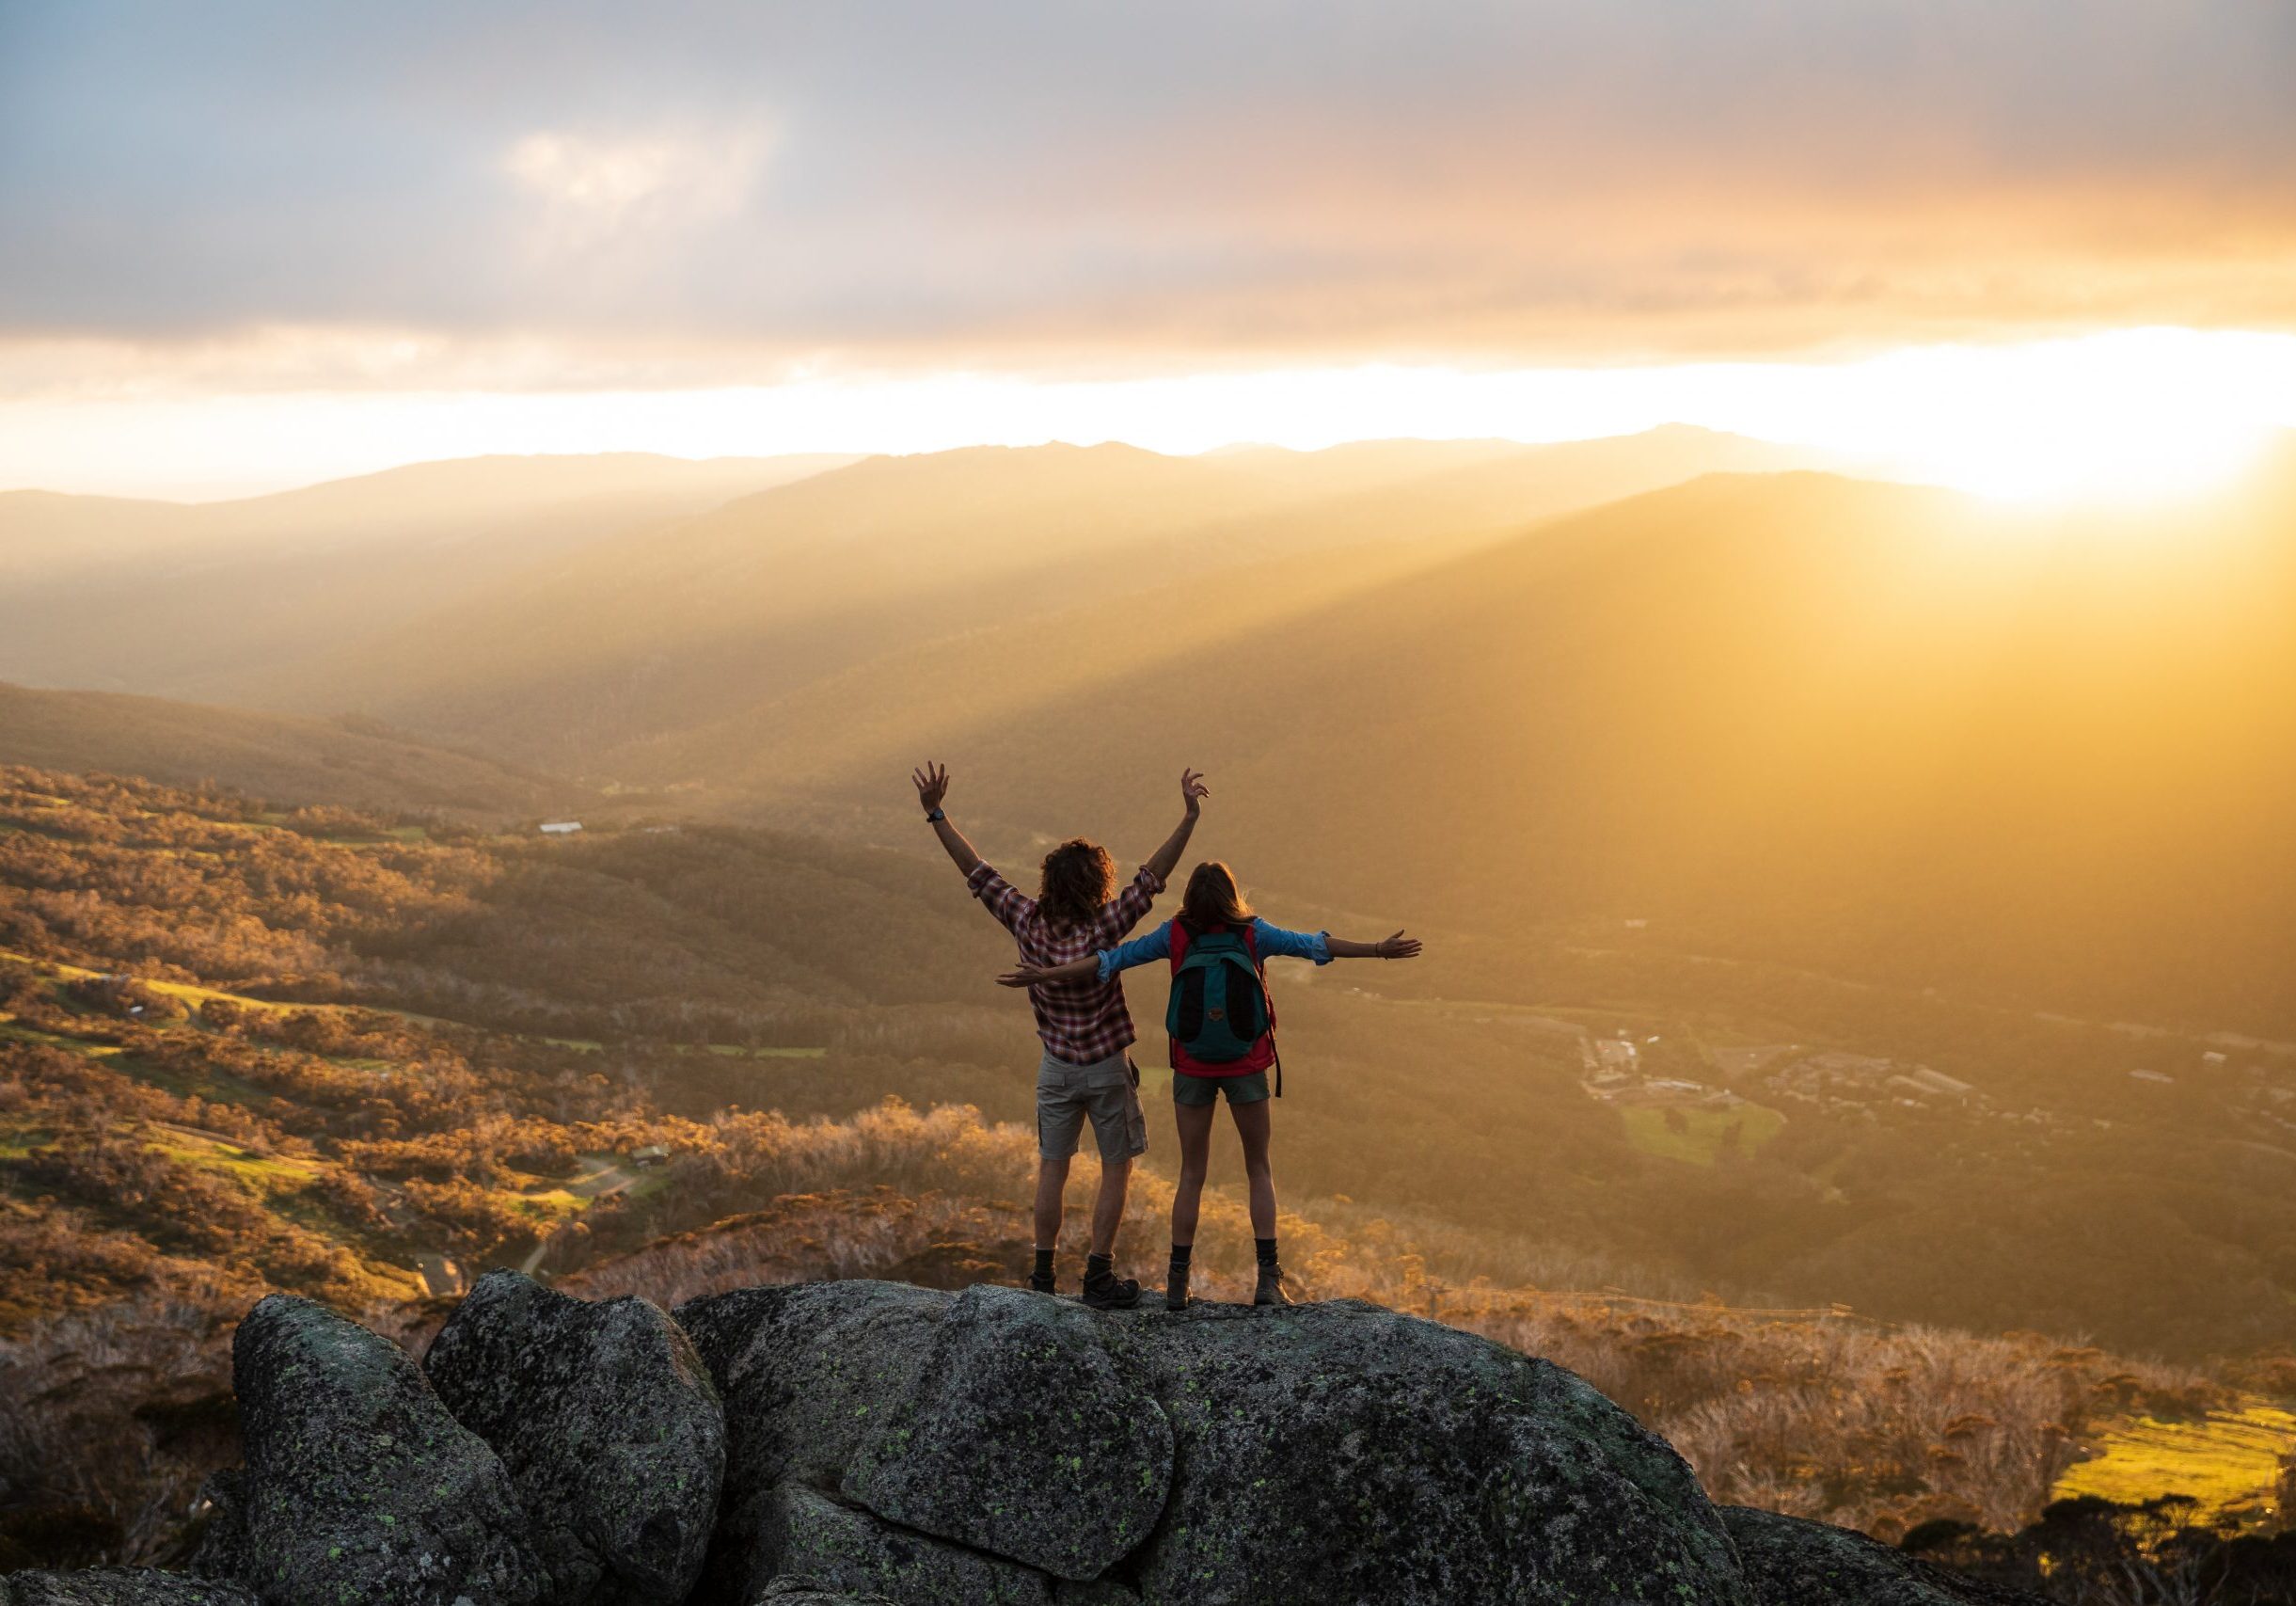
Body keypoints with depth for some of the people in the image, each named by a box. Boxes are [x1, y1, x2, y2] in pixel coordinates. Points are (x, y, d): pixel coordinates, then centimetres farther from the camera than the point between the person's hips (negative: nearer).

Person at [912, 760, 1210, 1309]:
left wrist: (936, 815, -4)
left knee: (1052, 1170, 12)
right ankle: (1099, 1277, 8)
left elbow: (976, 871, -8)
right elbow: (1153, 876, -25)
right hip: (1106, 1067, -4)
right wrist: (1189, 817, -26)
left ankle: (1043, 1275, 14)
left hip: (1056, 1067, 4)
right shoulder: (1103, 928, -22)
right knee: (1116, 1170, 8)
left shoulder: (1028, 922, -12)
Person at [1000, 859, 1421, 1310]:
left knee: (1191, 1174, 10)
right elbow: (1313, 945, -5)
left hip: (1192, 1068, 1)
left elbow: (1112, 958, -4)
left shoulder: (1176, 934, -5)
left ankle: (1177, 1284, 8)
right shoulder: (1252, 934, -6)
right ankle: (1268, 1279, 0)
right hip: (1246, 1066, -1)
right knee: (1259, 1169, 11)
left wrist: (1045, 974, 1)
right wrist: (1379, 950, 0)